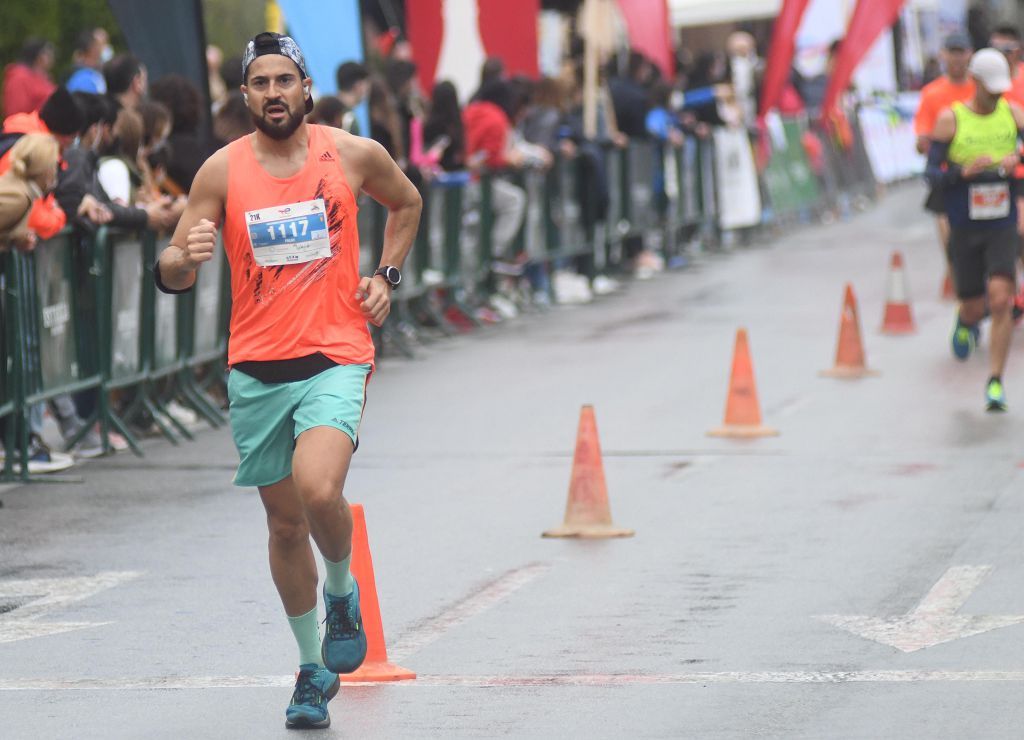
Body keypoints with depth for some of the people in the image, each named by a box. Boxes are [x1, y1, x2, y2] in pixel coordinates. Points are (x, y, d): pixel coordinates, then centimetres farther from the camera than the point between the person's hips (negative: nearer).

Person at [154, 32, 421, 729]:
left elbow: (407, 202, 21)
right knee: (285, 521, 9)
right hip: (256, 367, 2)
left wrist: (387, 277, 8)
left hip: (336, 357, -2)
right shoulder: (222, 170, -1)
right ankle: (313, 668, 25)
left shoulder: (354, 155, -1)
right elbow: (173, 274, -1)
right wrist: (185, 258, -24)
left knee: (318, 489, -25)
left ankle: (343, 591, 6)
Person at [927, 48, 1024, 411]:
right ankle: (966, 325, 47)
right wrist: (964, 171, -24)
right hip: (964, 228, -1)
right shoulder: (950, 119, -5)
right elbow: (931, 173, -6)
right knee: (973, 307, 7)